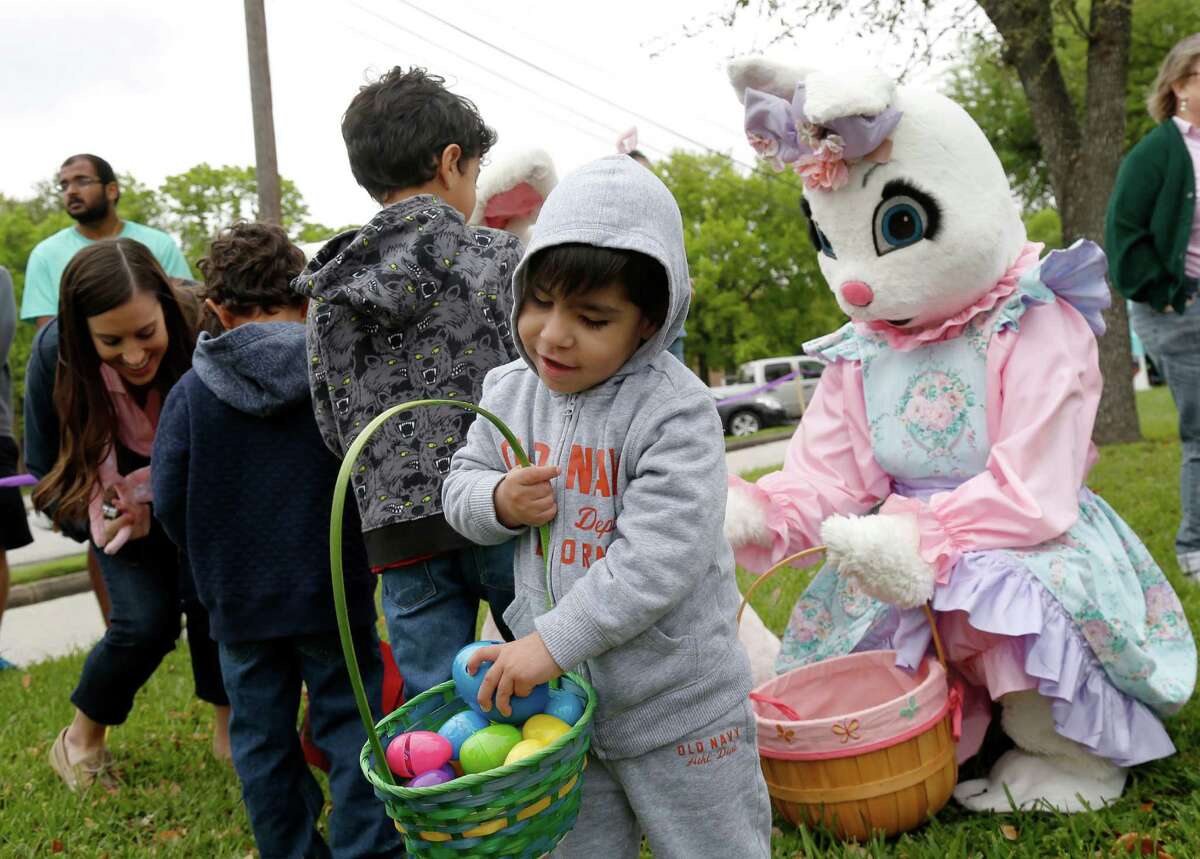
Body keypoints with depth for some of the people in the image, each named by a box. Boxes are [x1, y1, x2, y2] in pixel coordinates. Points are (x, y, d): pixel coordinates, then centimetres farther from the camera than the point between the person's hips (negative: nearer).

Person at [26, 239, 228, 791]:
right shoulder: (56, 354, -27)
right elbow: (45, 467, -11)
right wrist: (99, 516, -25)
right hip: (120, 502, 0)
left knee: (209, 598, -16)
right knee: (146, 623, -13)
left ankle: (228, 726, 11)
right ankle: (81, 741, 15)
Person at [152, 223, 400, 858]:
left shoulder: (191, 392, -5)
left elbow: (169, 503, -5)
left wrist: (214, 563, 13)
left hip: (237, 602, 1)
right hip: (333, 592, -1)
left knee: (261, 740, 16)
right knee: (351, 730, 10)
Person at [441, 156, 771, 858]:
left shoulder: (675, 410, -20)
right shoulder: (509, 392, 0)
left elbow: (661, 556, -27)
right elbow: (461, 485, 11)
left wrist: (552, 641, -29)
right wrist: (499, 502, -12)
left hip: (678, 705, -5)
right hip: (558, 696, 5)